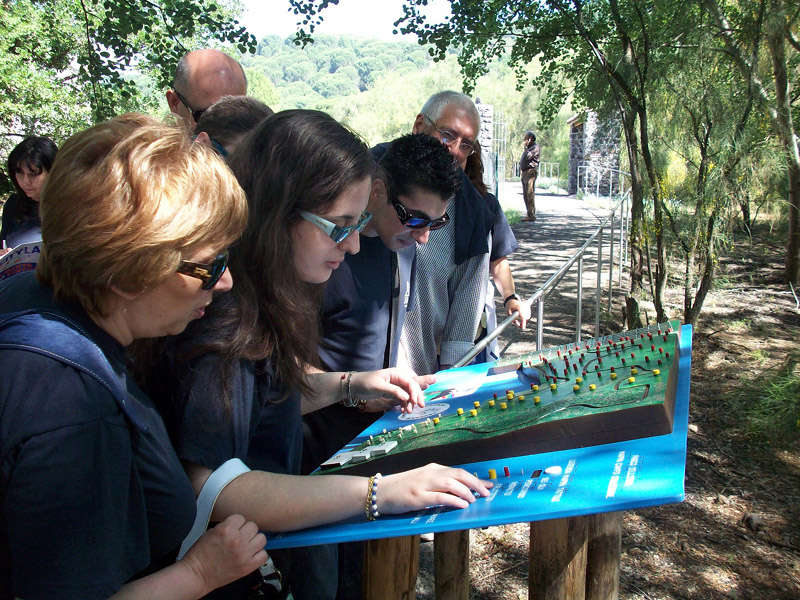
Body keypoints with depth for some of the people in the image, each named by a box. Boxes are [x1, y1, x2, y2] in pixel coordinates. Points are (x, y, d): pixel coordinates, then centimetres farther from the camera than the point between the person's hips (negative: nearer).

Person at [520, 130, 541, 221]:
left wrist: (524, 147, -9)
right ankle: (530, 215, 13)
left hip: (531, 172, -10)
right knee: (525, 196, 9)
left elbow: (527, 157, -20)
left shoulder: (536, 147, -7)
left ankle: (532, 215, -13)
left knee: (530, 194, -13)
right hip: (524, 172, 10)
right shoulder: (528, 148, 22)